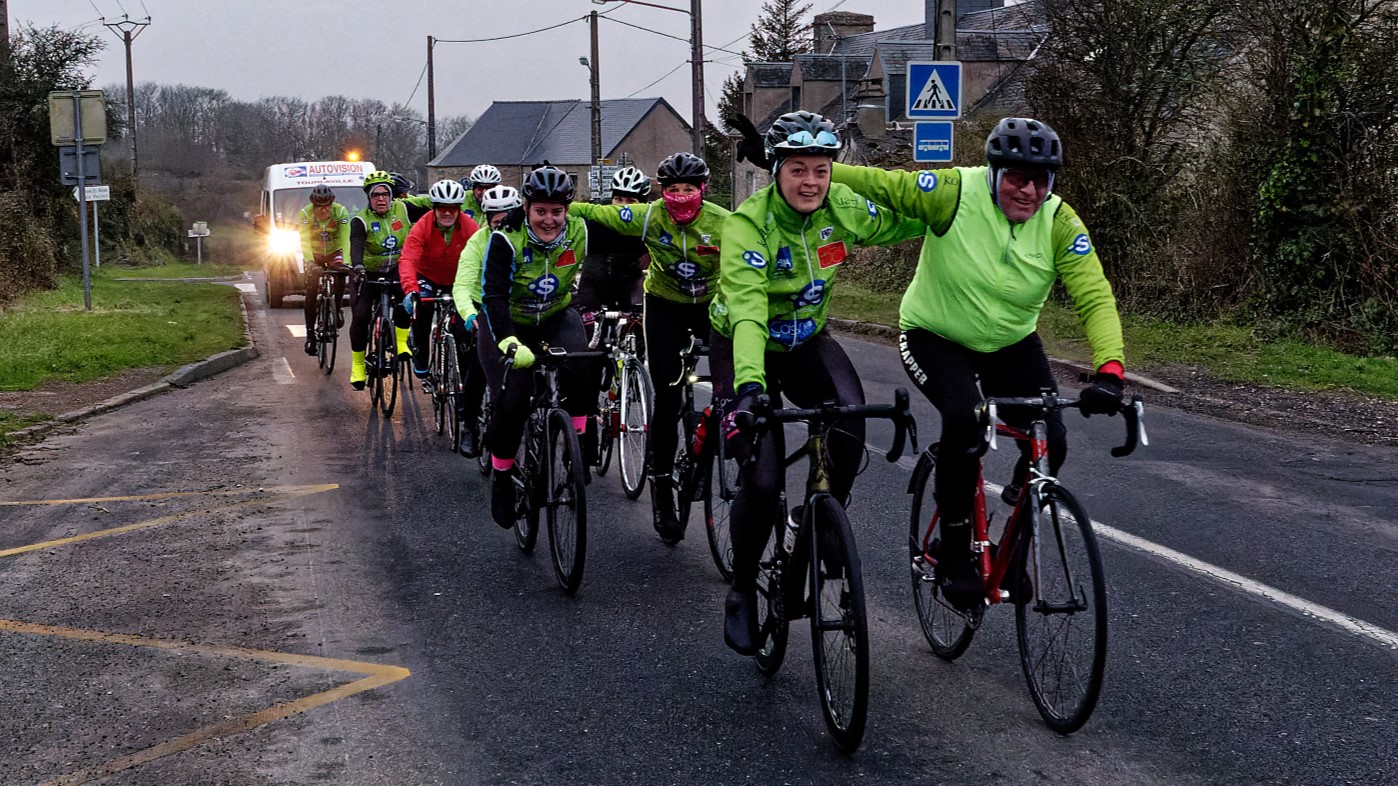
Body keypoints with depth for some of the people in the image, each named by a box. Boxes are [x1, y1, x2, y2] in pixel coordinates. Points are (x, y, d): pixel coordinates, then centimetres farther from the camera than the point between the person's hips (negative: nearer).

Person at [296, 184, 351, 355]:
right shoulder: (305, 214, -24)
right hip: (314, 255, 0)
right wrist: (309, 262, -47)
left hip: (334, 252, 0)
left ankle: (336, 309, -5)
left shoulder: (341, 212, -23)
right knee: (311, 293, -10)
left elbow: (345, 239, -30)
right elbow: (305, 242, -31)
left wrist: (345, 262, -45)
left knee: (341, 277, -30)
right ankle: (310, 334, -5)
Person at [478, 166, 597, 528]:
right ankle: (501, 477, 4)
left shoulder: (578, 232, -14)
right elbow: (493, 297, -32)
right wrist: (509, 344, -45)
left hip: (556, 318, 2)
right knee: (513, 399, -19)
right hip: (508, 325, -2)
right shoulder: (506, 241, -24)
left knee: (580, 366, -31)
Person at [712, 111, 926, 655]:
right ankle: (742, 590, 10)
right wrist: (748, 384, -55)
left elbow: (909, 222, -1)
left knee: (850, 412, -28)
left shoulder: (843, 209, -15)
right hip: (745, 345, -4)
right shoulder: (748, 224, -28)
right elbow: (747, 311, -40)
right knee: (762, 479, -15)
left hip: (806, 340, 4)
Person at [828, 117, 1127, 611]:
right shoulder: (954, 192, -23)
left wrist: (1109, 371, -38)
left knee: (1050, 442, -13)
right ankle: (954, 553, -12)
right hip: (935, 337, -3)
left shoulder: (1059, 222, -17)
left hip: (1011, 345, 3)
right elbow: (878, 185, -14)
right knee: (964, 419, -31)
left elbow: (1095, 298, -23)